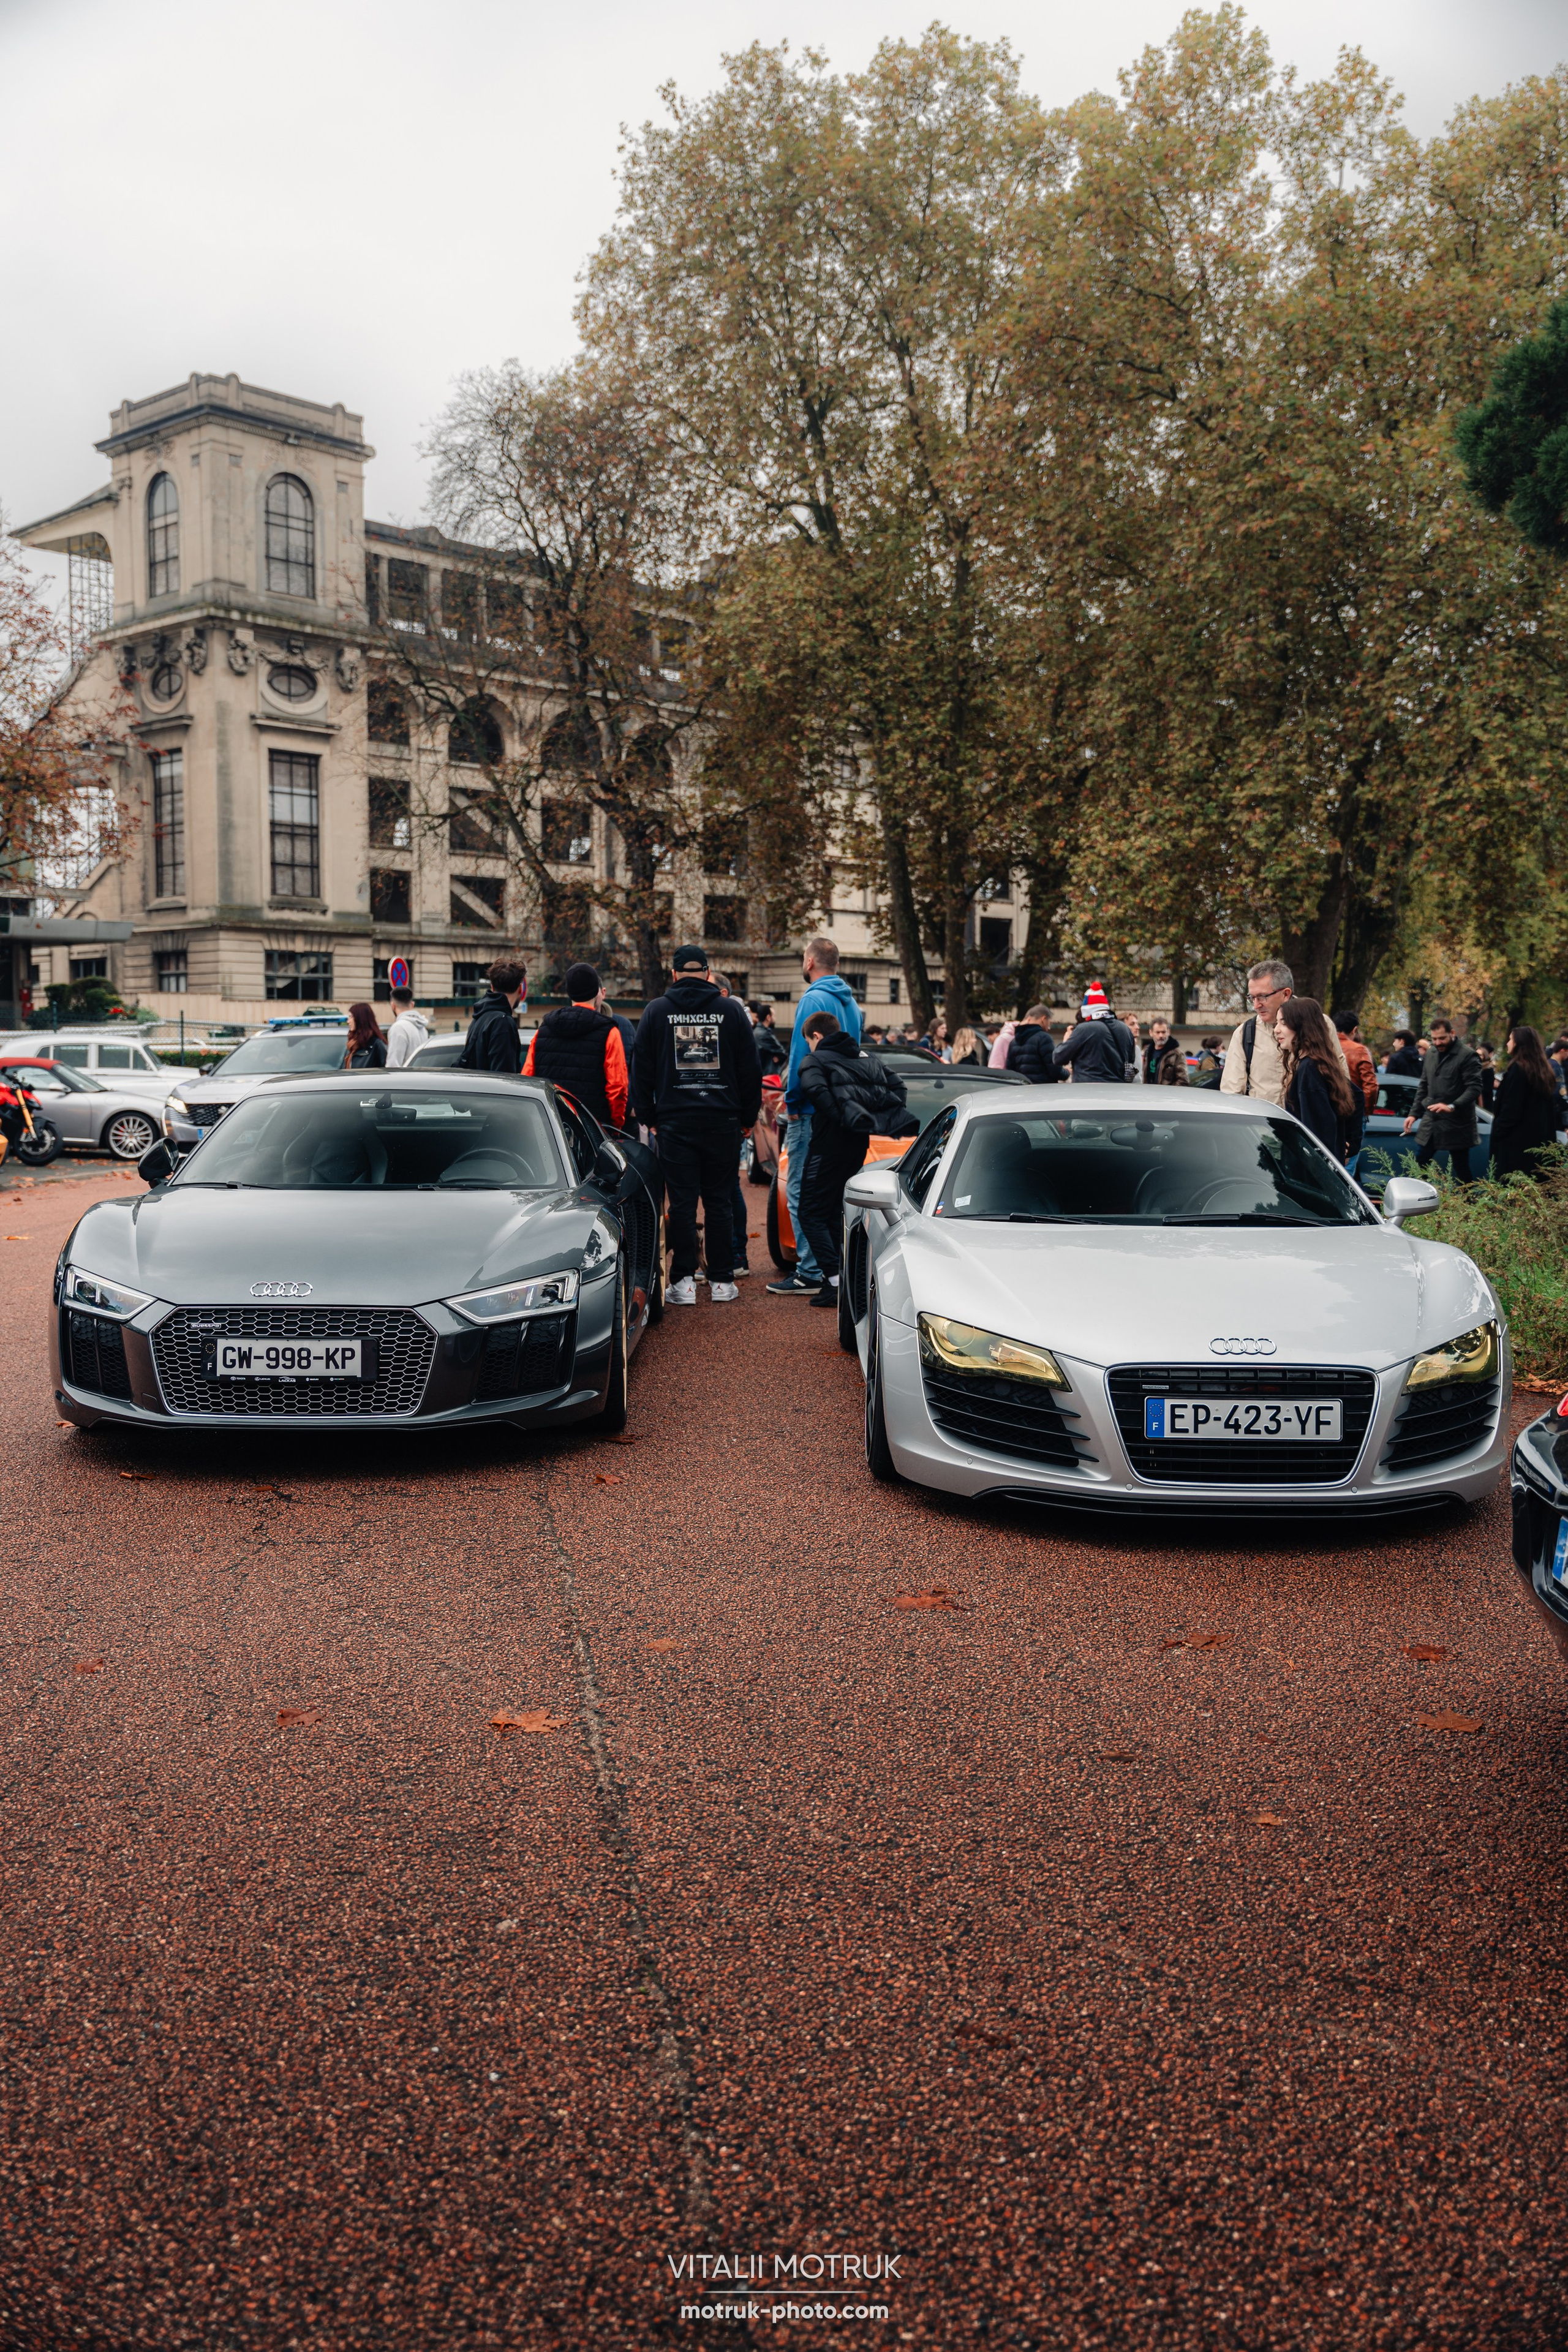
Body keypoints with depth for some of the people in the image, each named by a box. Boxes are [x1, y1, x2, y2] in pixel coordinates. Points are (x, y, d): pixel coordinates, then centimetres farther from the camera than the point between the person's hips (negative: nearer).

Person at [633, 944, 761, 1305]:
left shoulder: (656, 1011, 4)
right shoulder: (731, 1010, 4)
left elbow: (641, 1069, 6)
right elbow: (750, 1069, 7)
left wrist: (648, 1117, 14)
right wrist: (749, 1117, 14)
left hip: (675, 1122, 0)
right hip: (723, 1121, 1)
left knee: (682, 1203, 2)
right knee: (720, 1202, 6)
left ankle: (684, 1282, 3)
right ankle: (722, 1281, 9)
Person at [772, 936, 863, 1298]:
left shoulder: (813, 1000, -13)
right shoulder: (849, 1002, 14)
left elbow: (802, 1055, -18)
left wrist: (792, 1101, -9)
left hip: (813, 1110, -9)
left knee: (802, 1192, -6)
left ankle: (811, 1273, -7)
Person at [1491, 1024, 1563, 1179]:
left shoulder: (1518, 1069, -14)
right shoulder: (1543, 1069, 11)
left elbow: (1510, 1108, -16)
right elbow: (1554, 1106, 17)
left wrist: (1499, 1130, -7)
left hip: (1517, 1138, -8)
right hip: (1540, 1136, 8)